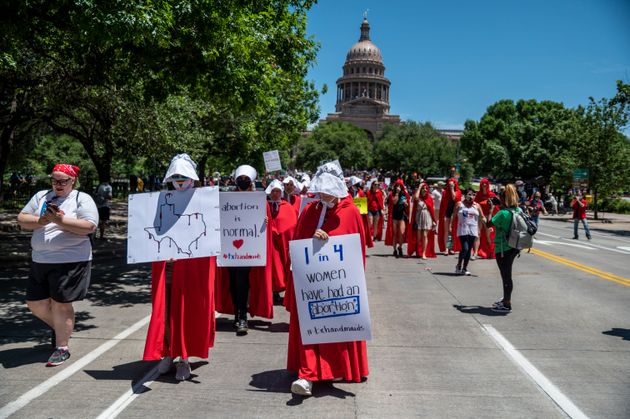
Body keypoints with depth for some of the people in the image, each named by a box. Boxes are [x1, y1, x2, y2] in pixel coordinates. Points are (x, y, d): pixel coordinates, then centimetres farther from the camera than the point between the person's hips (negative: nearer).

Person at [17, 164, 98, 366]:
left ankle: (62, 347, 14)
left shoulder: (82, 199, -3)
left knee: (60, 304, -1)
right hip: (40, 260, 6)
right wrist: (40, 221, -12)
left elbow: (90, 227, -15)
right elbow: (22, 219, 8)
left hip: (70, 261, -6)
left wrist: (61, 220, -22)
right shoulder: (41, 196, 13)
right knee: (36, 303, 13)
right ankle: (60, 328, 39)